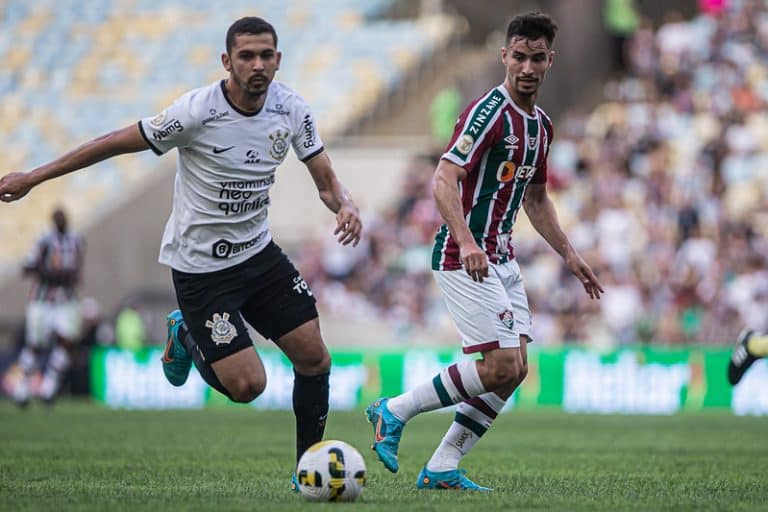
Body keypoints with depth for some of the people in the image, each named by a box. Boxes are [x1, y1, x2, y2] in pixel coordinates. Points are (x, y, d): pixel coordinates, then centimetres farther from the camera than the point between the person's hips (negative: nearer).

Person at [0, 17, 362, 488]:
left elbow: (325, 179, 0)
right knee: (247, 386, -11)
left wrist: (345, 205, -25)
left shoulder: (292, 109, -7)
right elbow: (117, 143, -13)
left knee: (315, 357, 0)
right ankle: (185, 338, 20)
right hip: (200, 267, -5)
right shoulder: (197, 111, -23)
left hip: (259, 252, 5)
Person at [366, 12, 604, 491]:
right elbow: (443, 179, -24)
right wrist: (466, 241, -36)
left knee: (515, 368, 3)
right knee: (501, 365, -15)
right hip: (465, 257, -9)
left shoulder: (541, 124, 13)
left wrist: (570, 254, 22)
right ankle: (395, 411, 0)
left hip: (501, 259, 9)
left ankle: (442, 469, 7)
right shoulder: (489, 111, -15)